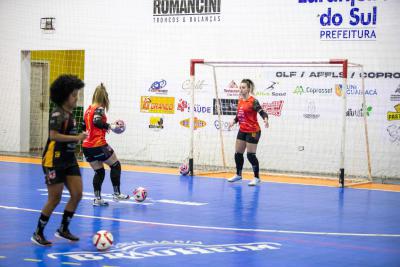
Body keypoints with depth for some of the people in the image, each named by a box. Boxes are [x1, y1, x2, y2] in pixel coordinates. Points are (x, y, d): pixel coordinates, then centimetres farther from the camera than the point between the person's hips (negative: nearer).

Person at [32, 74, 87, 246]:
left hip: (69, 161, 8)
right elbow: (54, 135, -27)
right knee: (54, 199, -3)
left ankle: (63, 229, 17)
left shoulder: (69, 113, 10)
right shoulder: (58, 113, -15)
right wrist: (77, 138, -23)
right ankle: (38, 234, 12)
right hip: (54, 162, -8)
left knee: (77, 194, 2)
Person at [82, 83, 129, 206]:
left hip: (87, 146, 7)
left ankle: (97, 198, 7)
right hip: (98, 145, -7)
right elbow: (97, 122, -28)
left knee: (99, 172, 15)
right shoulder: (99, 109, -9)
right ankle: (117, 194, 9)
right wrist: (110, 126, -21)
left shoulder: (89, 109, 14)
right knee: (115, 165, 9)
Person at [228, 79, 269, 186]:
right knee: (238, 153, 12)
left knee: (251, 155, -6)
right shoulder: (240, 101, 8)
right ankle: (238, 174, 30)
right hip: (242, 131, 8)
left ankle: (257, 178, 7)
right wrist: (234, 121, 2)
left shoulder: (253, 101, -14)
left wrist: (265, 119, -42)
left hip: (253, 131, -7)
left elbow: (262, 112, -23)